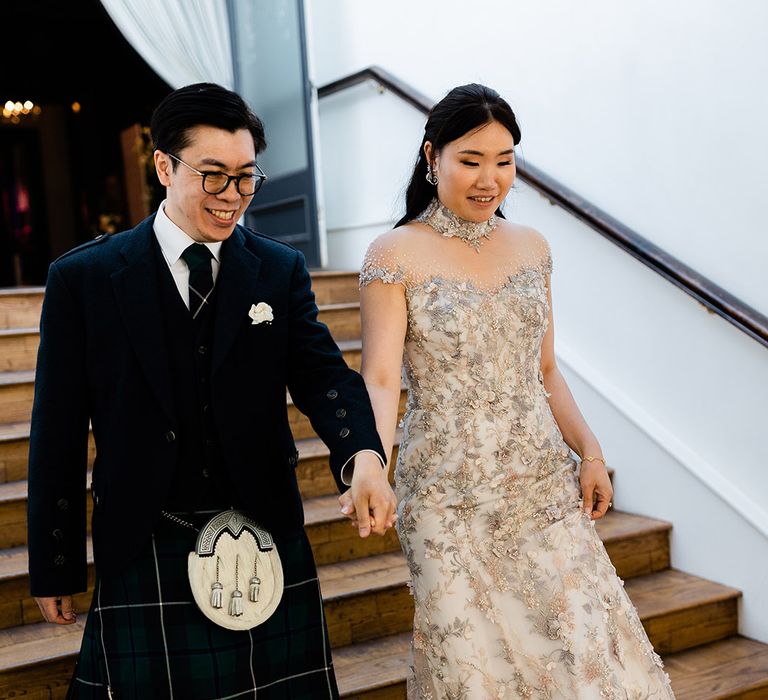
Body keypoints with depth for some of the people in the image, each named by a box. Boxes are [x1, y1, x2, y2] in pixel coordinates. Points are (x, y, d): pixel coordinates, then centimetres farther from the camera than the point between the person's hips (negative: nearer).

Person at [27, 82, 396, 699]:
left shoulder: (282, 271, 3)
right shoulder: (83, 278, -3)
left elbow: (322, 375, -8)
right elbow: (59, 431, -1)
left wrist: (363, 455, -30)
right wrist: (54, 568, 1)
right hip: (142, 559, -1)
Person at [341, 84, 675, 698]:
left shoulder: (531, 248, 8)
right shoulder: (396, 255, -7)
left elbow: (543, 370, 13)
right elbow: (380, 378, -15)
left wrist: (590, 452, 3)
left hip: (546, 486, 4)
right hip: (452, 497, -4)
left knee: (583, 648, 7)